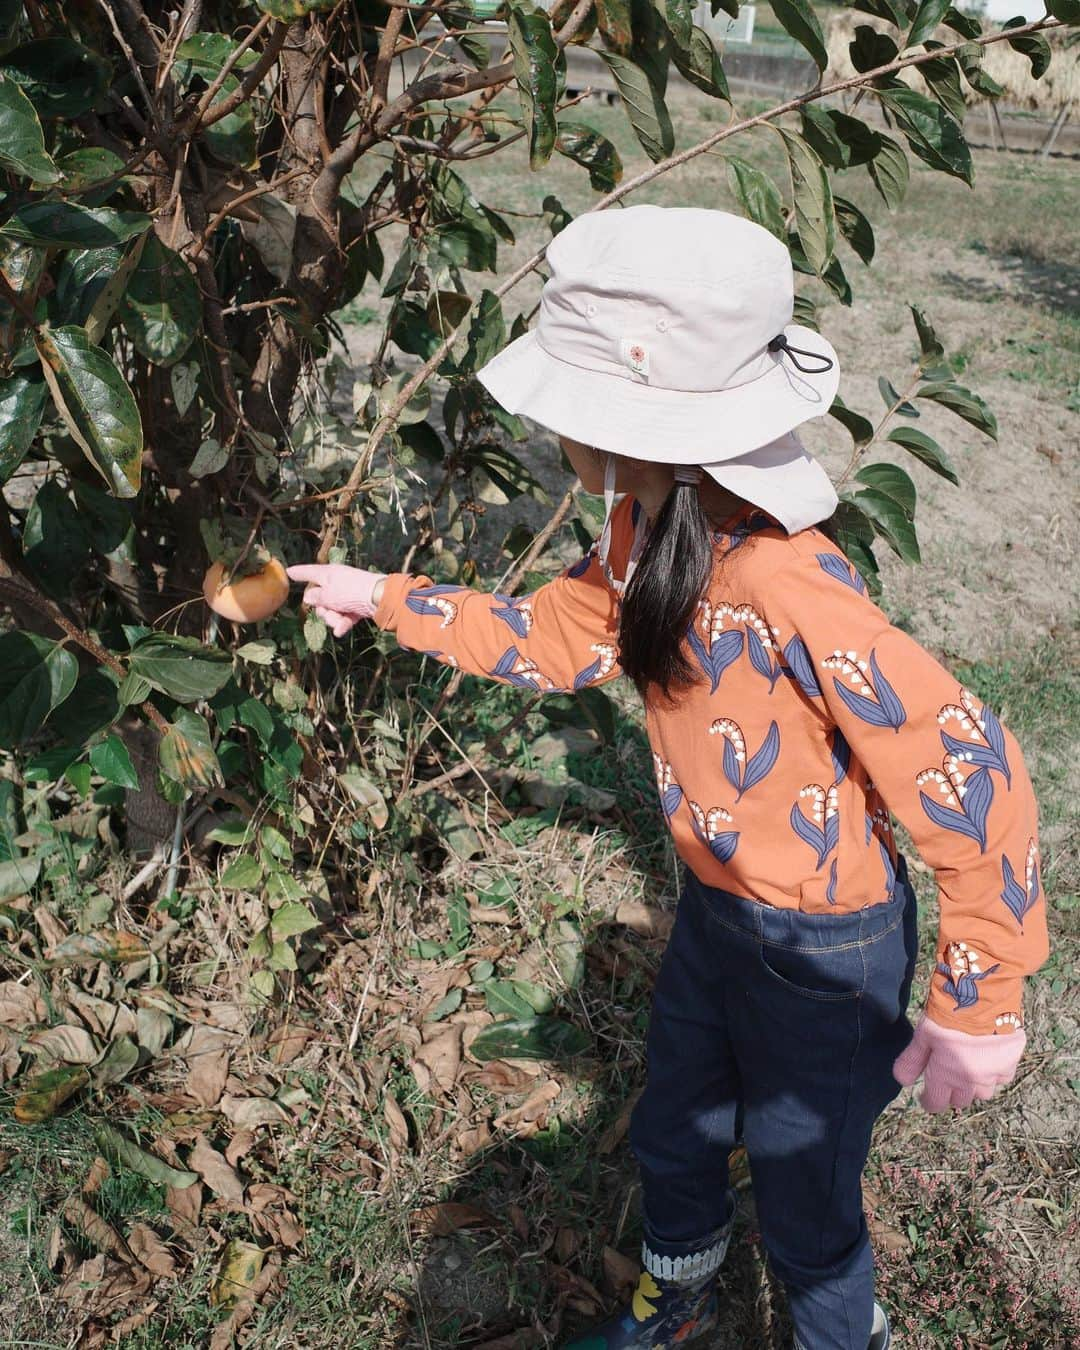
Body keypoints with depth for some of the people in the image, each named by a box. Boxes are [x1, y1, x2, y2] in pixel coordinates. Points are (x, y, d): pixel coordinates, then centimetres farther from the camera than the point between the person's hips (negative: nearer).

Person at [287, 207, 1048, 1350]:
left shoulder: (790, 591, -36)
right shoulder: (645, 531, -9)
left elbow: (971, 775, -33)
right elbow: (550, 640, 7)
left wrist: (975, 1009, -26)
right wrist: (386, 601, 6)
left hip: (825, 949, -8)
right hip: (714, 910, 8)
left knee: (803, 1211, 17)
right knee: (673, 1139, 29)